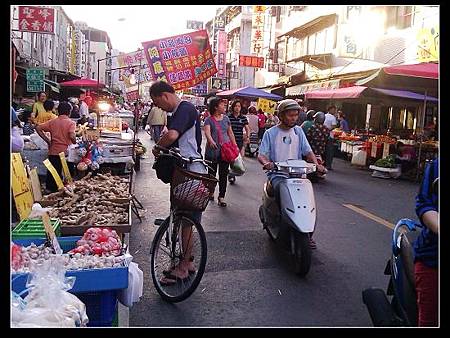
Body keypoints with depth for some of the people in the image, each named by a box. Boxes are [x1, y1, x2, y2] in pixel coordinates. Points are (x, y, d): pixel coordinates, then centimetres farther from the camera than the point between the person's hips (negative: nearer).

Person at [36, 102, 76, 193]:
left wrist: (47, 141, 4)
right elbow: (72, 136, -22)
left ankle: (50, 189, 19)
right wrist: (76, 144, -3)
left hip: (53, 152, 4)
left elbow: (38, 128, 0)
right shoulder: (71, 123, -6)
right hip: (66, 152, -4)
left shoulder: (52, 122, 7)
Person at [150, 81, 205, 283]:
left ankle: (183, 267, 10)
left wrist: (157, 147, -13)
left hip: (191, 173, -10)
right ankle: (186, 261, 27)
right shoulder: (178, 112, 16)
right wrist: (163, 150, 0)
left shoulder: (185, 109, -16)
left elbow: (172, 135, -32)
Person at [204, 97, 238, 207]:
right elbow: (207, 132, -19)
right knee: (212, 172, 11)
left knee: (223, 174, 1)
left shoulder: (226, 118, 11)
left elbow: (230, 133, 18)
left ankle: (221, 197, 7)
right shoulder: (209, 120, -2)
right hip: (212, 150, -3)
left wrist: (235, 146, 13)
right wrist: (211, 140, -39)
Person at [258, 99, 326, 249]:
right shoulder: (271, 133, 3)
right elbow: (261, 155, -4)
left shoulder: (298, 131, 13)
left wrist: (316, 164, -11)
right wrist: (266, 162, -27)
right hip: (277, 174, -3)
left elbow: (308, 151, 8)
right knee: (281, 189, -33)